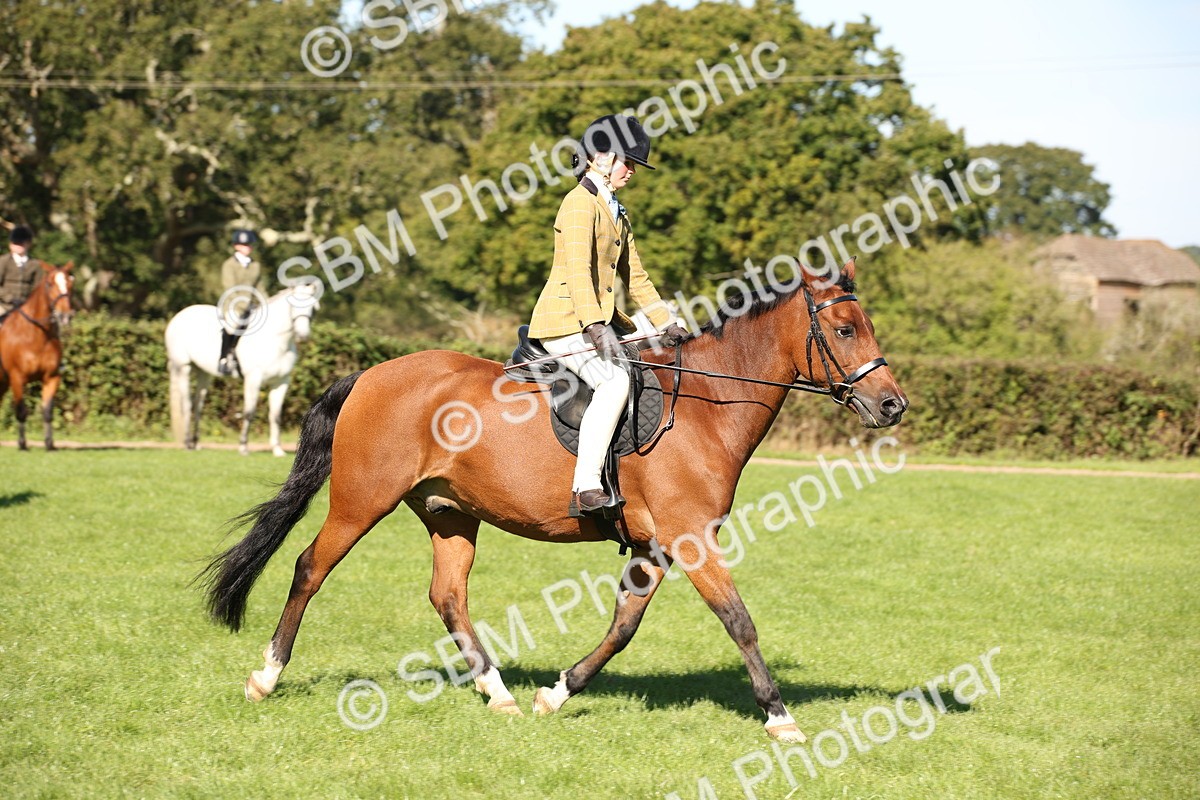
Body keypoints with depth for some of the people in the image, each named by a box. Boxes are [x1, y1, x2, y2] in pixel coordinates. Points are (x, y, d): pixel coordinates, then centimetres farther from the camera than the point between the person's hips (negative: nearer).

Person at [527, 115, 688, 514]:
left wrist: (667, 324, 15)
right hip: (565, 322, -10)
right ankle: (586, 486, -35)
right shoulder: (580, 203, -10)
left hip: (598, 319, 10)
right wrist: (597, 325, -34)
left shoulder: (617, 214, 20)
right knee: (614, 380, -30)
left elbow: (636, 279, 24)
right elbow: (577, 268, -23)